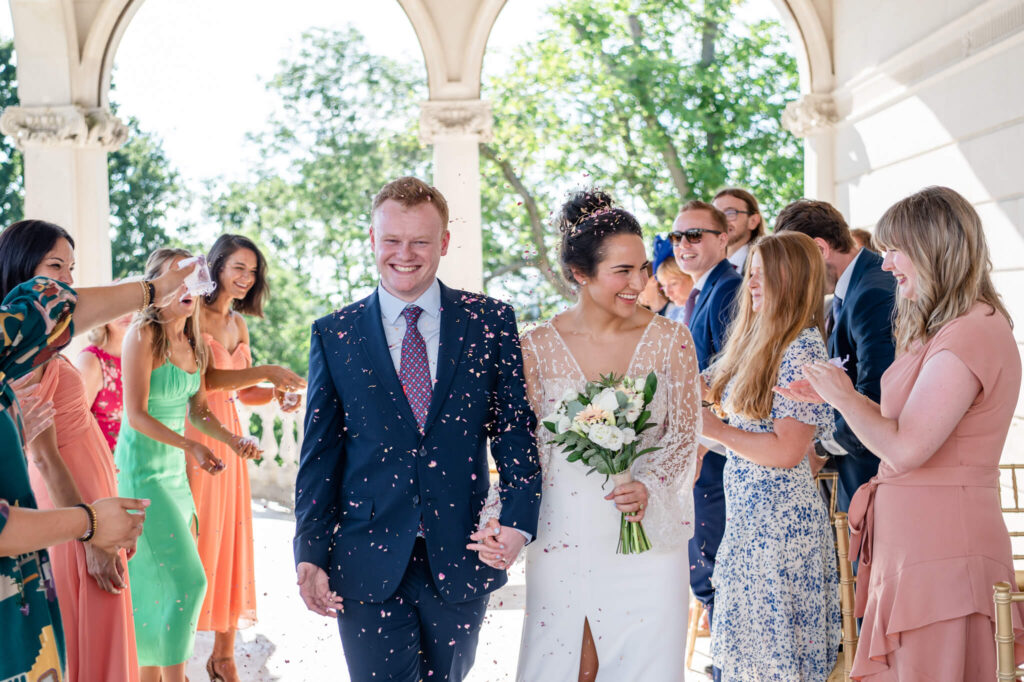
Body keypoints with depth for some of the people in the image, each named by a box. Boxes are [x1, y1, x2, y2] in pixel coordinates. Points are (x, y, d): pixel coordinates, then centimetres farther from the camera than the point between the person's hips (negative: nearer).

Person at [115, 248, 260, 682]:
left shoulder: (192, 342, 9)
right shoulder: (144, 334, -15)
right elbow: (136, 415, -18)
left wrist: (233, 440, -3)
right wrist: (190, 446, -25)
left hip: (175, 471, 8)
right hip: (142, 470, -8)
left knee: (159, 581, 11)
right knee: (186, 579, -11)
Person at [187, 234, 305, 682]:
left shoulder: (238, 324, 16)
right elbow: (201, 380, -18)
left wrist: (277, 393, -3)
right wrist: (264, 372, -19)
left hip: (227, 438, 7)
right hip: (193, 437, -7)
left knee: (230, 539, 7)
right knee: (191, 540, -4)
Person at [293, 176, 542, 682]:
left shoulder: (490, 323, 2)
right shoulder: (335, 335, 3)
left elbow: (517, 429, 1)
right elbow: (319, 455, 4)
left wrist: (516, 520, -14)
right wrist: (310, 554, -3)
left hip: (462, 560, 1)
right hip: (368, 565, -1)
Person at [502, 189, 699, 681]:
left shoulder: (670, 340, 0)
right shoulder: (537, 347, -1)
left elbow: (685, 436, 1)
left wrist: (649, 487, -17)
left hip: (647, 538, 0)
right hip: (563, 540, 0)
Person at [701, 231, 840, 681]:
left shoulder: (802, 349, -15)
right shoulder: (758, 340, 13)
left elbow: (786, 450, -19)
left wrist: (716, 429, -12)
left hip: (780, 519, -9)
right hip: (748, 511, 9)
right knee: (745, 641, 14)